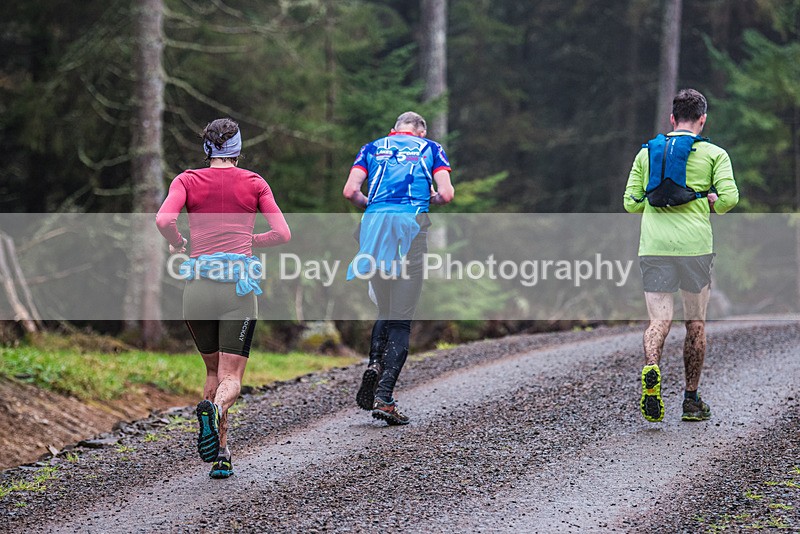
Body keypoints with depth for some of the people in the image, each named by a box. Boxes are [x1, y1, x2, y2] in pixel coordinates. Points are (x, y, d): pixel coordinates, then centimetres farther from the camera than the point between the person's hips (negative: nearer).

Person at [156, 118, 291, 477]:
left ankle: (220, 454, 13)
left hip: (198, 284, 1)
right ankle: (216, 408, -37)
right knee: (231, 377, -2)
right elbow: (283, 234, 3)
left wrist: (178, 244, 10)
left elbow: (163, 220, -10)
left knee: (214, 369, 19)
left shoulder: (188, 181, 7)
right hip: (239, 284, -1)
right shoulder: (255, 184, 9)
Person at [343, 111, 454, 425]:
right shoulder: (430, 148, 15)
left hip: (374, 224, 2)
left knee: (385, 312, 19)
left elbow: (350, 191, 5)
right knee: (402, 319, 0)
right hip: (411, 224, -2)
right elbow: (446, 194, 3)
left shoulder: (372, 148, 19)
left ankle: (374, 364, -9)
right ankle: (384, 397, -10)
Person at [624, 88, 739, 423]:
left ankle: (650, 369, -33)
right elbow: (728, 198, -6)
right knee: (695, 324, 12)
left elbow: (631, 203, 12)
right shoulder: (714, 154, 4)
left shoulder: (646, 153, 14)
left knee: (659, 320, -2)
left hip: (653, 246, 2)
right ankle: (691, 401, 16)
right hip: (694, 245, -2)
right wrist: (707, 204, 14)